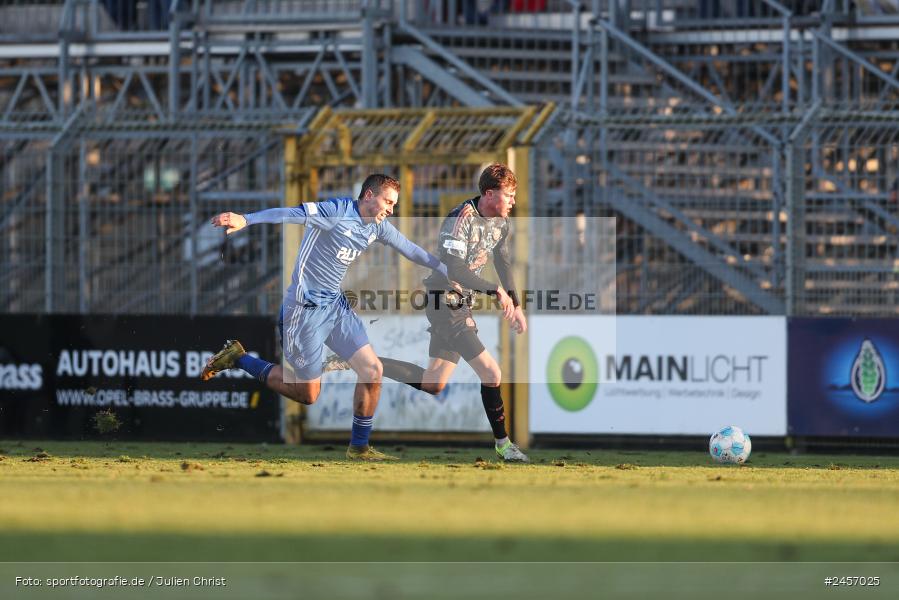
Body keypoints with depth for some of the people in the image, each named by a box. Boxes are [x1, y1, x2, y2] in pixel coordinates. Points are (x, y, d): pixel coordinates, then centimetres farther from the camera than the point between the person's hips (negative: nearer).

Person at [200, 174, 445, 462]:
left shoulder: (378, 227, 6)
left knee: (372, 370, -2)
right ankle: (237, 358, 15)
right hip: (305, 308, -8)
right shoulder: (338, 211, -19)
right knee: (308, 394, 0)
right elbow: (292, 214, -32)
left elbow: (410, 250, 20)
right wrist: (244, 219, -46)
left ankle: (359, 448, 12)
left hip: (336, 306, 8)